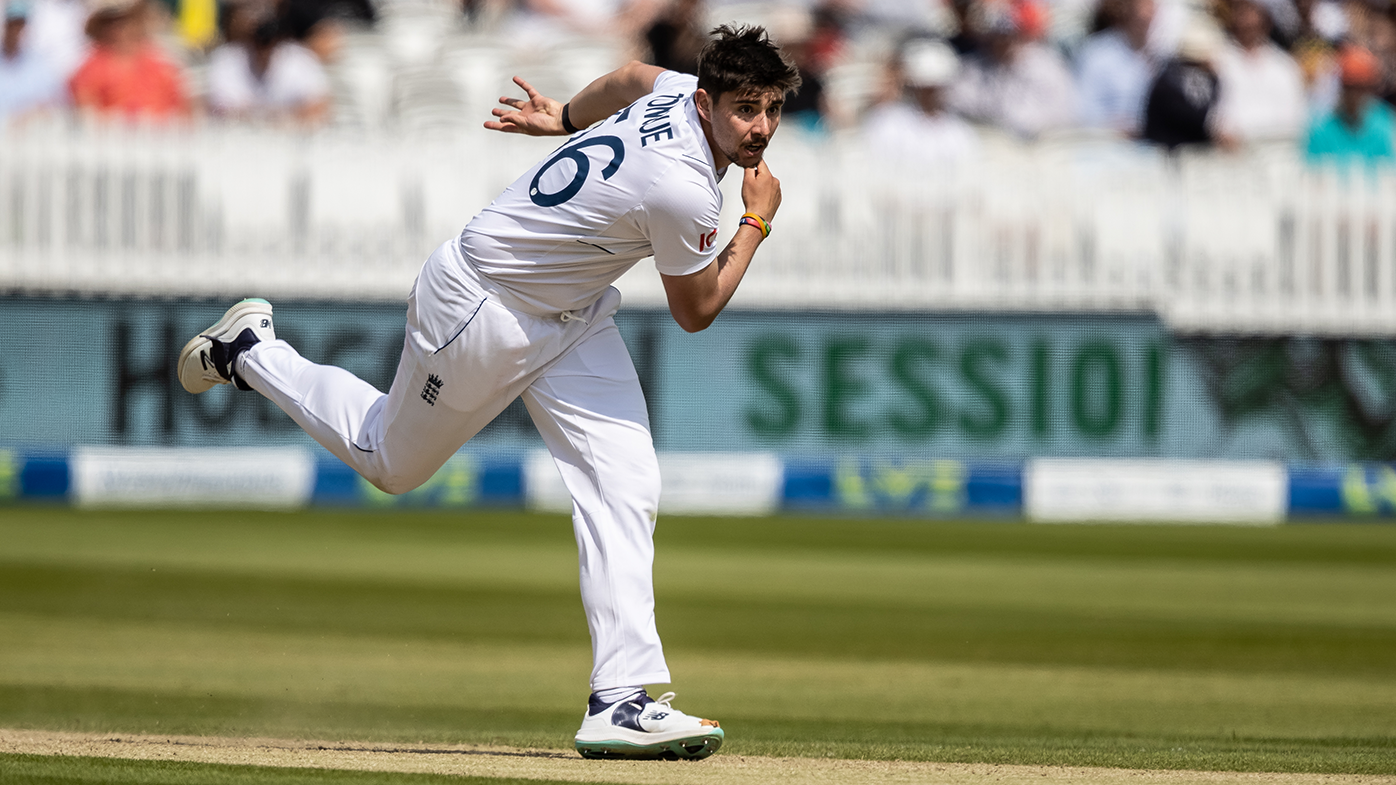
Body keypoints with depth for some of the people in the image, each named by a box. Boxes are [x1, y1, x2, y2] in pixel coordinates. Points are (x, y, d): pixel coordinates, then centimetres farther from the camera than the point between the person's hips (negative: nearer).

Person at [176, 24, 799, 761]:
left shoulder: (684, 91, -11)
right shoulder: (681, 189, -36)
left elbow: (630, 77, 14)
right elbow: (695, 311, -18)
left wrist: (566, 118, 30)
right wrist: (758, 222, -10)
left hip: (572, 313, 8)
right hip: (482, 307, -8)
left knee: (624, 486, -7)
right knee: (389, 461, 16)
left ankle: (622, 700, -11)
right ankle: (250, 352, 37)